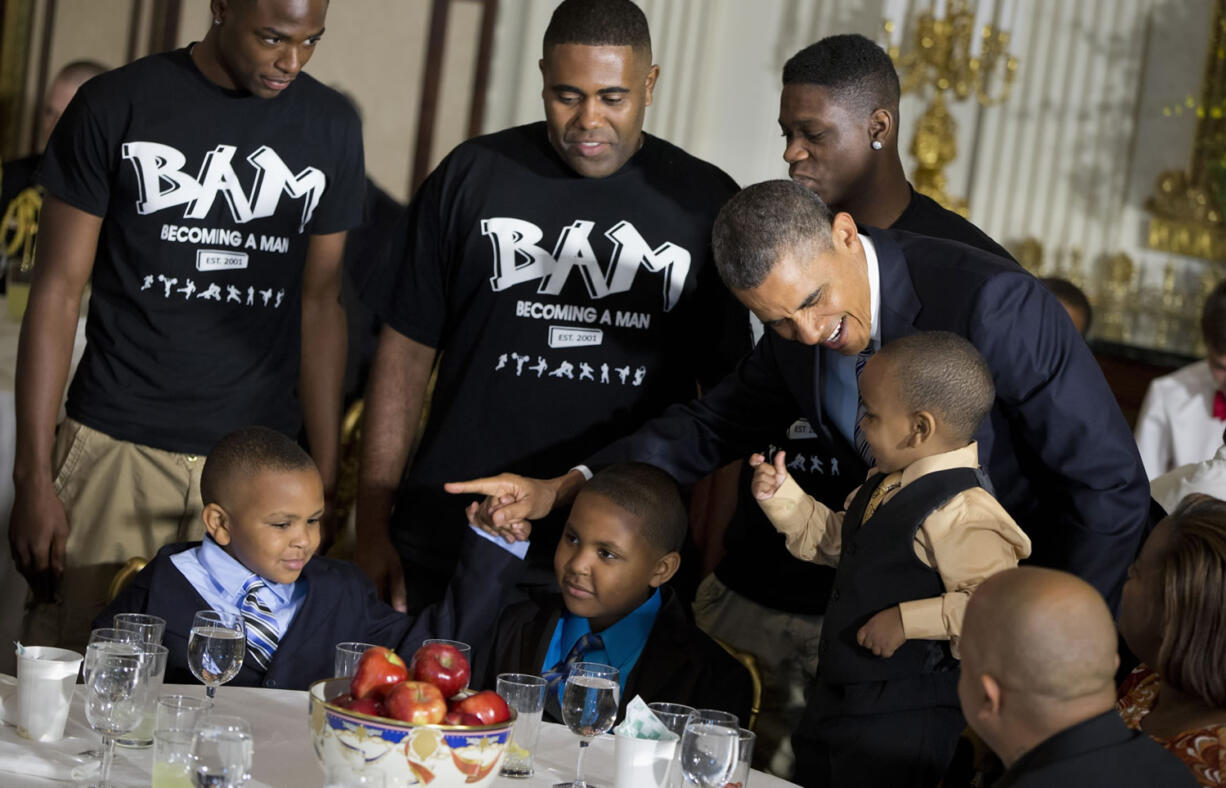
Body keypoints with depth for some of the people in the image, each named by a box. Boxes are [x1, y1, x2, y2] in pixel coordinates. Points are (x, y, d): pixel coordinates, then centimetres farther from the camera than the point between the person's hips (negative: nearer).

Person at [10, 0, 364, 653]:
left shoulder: (330, 128, 7)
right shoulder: (115, 106, -1)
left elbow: (320, 304, 11)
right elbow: (56, 292, 0)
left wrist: (324, 478, 6)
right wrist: (33, 476, -5)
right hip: (117, 446, -2)